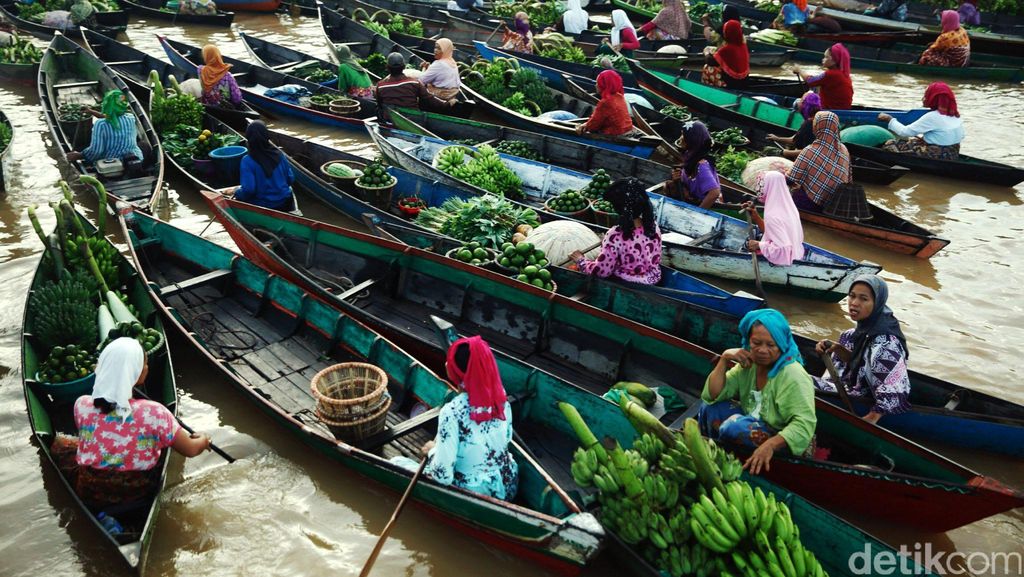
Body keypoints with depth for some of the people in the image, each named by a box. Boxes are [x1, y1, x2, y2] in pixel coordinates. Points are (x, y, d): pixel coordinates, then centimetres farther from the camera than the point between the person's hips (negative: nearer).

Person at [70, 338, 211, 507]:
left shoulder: (82, 405, -18)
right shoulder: (152, 413, -26)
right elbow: (191, 450, -13)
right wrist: (204, 440, 11)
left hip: (90, 495, 2)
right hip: (138, 493, -2)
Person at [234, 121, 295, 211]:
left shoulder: (248, 161, -17)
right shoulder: (278, 154, -5)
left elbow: (248, 190, -21)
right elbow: (290, 179, 2)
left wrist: (237, 192, -1)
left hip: (262, 207, -4)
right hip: (285, 203, 4)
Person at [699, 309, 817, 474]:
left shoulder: (793, 375, -23)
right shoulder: (748, 365, -2)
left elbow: (804, 424, -33)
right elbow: (711, 395, -4)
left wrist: (770, 445, -47)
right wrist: (724, 359, -14)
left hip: (785, 446, -7)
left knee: (735, 427, -27)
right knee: (710, 407, -4)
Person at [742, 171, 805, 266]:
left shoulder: (773, 216, -26)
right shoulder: (786, 207, 1)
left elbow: (782, 248, -29)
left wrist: (759, 245, -17)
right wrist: (755, 215, 4)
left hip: (782, 259, -8)